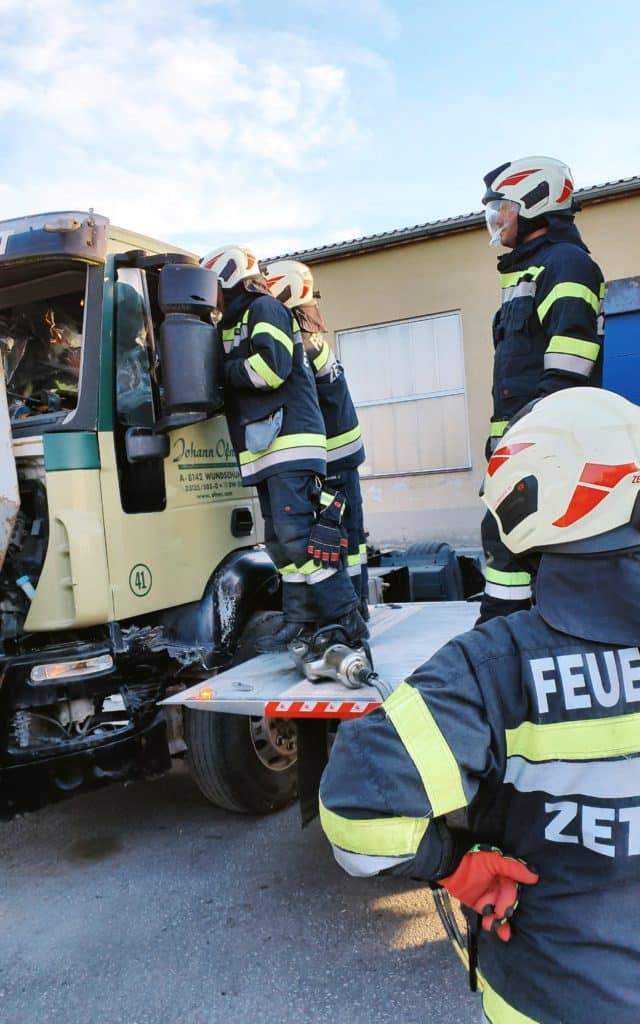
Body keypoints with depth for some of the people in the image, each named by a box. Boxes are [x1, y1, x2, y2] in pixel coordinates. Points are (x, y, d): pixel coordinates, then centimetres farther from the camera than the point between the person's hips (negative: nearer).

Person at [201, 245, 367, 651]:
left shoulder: (264, 309, -1)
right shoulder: (234, 326, 26)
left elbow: (271, 367, -17)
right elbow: (237, 387, 24)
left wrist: (223, 370, -6)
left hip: (290, 441, -10)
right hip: (266, 449, 10)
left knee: (297, 533, -16)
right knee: (281, 538, 8)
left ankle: (346, 619, -12)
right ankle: (301, 621, 14)